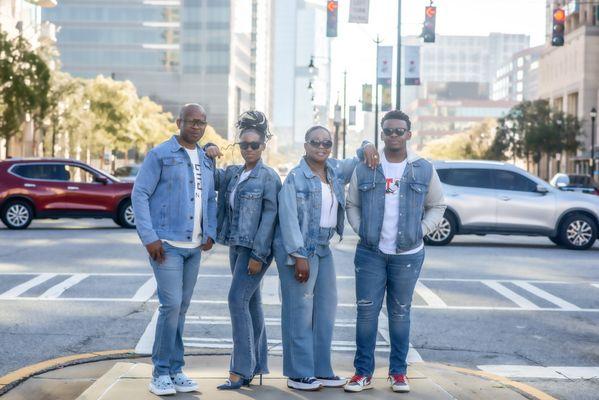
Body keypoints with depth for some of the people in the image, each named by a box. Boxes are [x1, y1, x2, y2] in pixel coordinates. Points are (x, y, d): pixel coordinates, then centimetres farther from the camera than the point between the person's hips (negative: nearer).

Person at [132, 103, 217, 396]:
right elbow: (140, 194, -7)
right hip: (167, 244, -6)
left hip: (194, 247, 6)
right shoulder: (160, 155, -4)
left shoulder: (206, 160, 15)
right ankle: (161, 372, 0)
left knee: (182, 308, 10)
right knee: (171, 305, -11)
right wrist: (149, 238, -14)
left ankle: (176, 370, 18)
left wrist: (210, 233, 5)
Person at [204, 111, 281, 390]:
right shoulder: (232, 174, 11)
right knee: (251, 303, 11)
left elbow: (270, 216, -12)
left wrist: (258, 255, -17)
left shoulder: (268, 177, -8)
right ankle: (257, 364, 19)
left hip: (256, 248, -7)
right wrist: (208, 154, -3)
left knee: (238, 300, -12)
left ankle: (241, 370, -9)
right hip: (236, 246, 7)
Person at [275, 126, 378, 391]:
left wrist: (367, 147, 3)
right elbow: (289, 219, -14)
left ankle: (322, 371, 20)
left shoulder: (336, 170, 9)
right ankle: (298, 375, 3)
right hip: (299, 250, -7)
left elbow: (360, 162, 27)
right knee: (300, 311, -5)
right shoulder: (296, 177, -10)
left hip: (323, 249, 7)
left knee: (326, 309, 10)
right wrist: (299, 256, -18)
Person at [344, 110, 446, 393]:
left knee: (400, 313, 8)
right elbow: (352, 205, 10)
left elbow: (437, 206, 10)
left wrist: (420, 230, -2)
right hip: (370, 253, 0)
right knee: (366, 312, 1)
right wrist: (361, 229, -4)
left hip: (408, 255, 0)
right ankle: (363, 372, 10)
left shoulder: (424, 170, 2)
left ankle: (398, 372, 18)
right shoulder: (364, 168, 3)